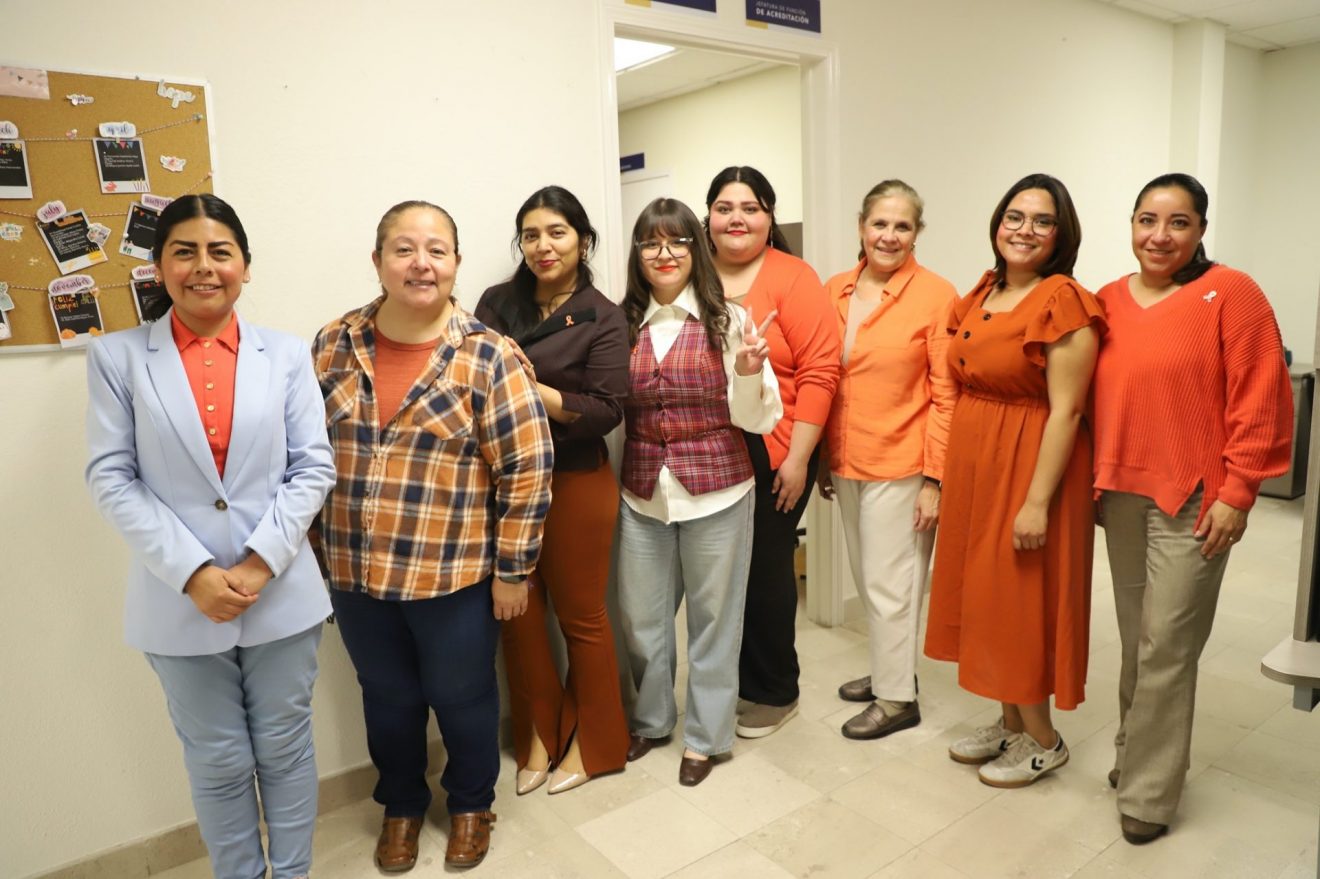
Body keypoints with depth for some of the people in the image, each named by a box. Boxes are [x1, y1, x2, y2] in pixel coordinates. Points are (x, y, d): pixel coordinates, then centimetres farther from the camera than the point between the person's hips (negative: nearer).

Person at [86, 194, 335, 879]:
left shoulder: (286, 354, 1)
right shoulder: (117, 356, -1)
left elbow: (314, 466, -3)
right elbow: (112, 479, -5)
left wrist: (261, 563, -13)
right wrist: (193, 574, -14)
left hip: (281, 592, 1)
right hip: (179, 599, 0)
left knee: (285, 749, 16)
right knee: (218, 762, 15)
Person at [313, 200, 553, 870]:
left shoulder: (488, 357, -13)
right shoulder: (331, 347, -1)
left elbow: (526, 469, -12)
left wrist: (512, 569, -10)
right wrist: (312, 549, 10)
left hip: (455, 575, -3)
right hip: (354, 573, 4)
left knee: (461, 699, 16)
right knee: (387, 698, 21)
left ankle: (471, 804, 43)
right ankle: (401, 805, 46)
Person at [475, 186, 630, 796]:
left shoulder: (602, 319, -5)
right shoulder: (497, 304, 5)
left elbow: (606, 411, -13)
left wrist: (528, 390, -19)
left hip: (575, 483, -3)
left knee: (579, 614, 9)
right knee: (518, 612, 10)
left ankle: (593, 743, 29)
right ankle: (539, 732, 32)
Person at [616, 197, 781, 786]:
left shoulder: (728, 320, -4)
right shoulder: (624, 325, 4)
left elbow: (754, 418, -4)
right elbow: (612, 410, 13)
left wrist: (749, 372, -22)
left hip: (715, 491, -3)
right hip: (642, 493, 3)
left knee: (712, 615, 10)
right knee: (640, 617, 14)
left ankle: (705, 736, 30)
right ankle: (650, 719, 39)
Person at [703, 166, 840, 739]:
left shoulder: (792, 278, -6)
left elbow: (819, 372, -10)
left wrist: (798, 458, -12)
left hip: (773, 454, -3)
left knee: (765, 569, 8)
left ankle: (776, 693, 29)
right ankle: (733, 681, 33)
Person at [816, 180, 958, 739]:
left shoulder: (935, 295, -9)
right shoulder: (834, 291, 6)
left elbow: (945, 395, -10)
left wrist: (934, 478, -13)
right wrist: (823, 460, 9)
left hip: (901, 466, -5)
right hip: (846, 462, 5)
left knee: (889, 584, 3)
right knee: (867, 581, 16)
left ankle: (897, 698, 21)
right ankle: (890, 670, 36)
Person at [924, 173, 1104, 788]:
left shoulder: (1063, 302, -15)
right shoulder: (982, 294, 8)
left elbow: (1066, 410, -19)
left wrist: (1038, 501, -22)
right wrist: (945, 473, 8)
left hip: (1029, 466, -8)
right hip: (973, 462, 8)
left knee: (1021, 597, 3)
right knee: (988, 594, 16)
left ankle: (1043, 740, 24)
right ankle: (1011, 722, 34)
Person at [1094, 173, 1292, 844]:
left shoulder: (1230, 294, -6)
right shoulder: (1107, 302, 9)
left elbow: (1258, 401, -9)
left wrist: (1236, 493, -12)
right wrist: (1095, 482, 8)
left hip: (1192, 501, -4)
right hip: (1120, 494, 5)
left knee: (1167, 645, -1)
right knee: (1136, 639, 14)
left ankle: (1148, 793, 13)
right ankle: (1137, 752, 32)